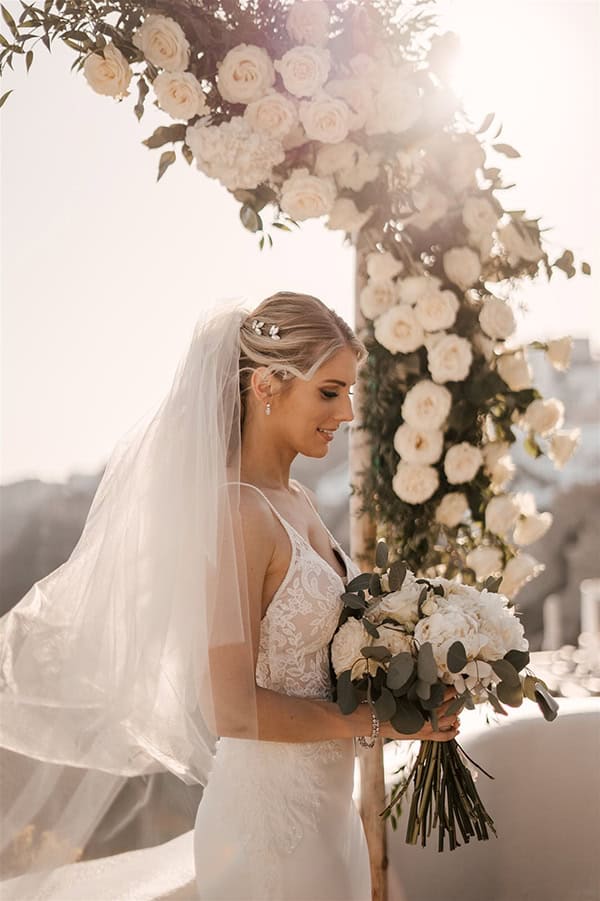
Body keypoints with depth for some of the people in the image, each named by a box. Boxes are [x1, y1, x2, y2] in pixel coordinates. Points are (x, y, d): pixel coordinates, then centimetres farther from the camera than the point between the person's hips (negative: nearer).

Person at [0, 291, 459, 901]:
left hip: (326, 807, 8)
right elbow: (231, 709, -23)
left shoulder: (297, 502, 6)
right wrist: (376, 720, -15)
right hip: (269, 821, -8)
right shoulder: (236, 515, -20)